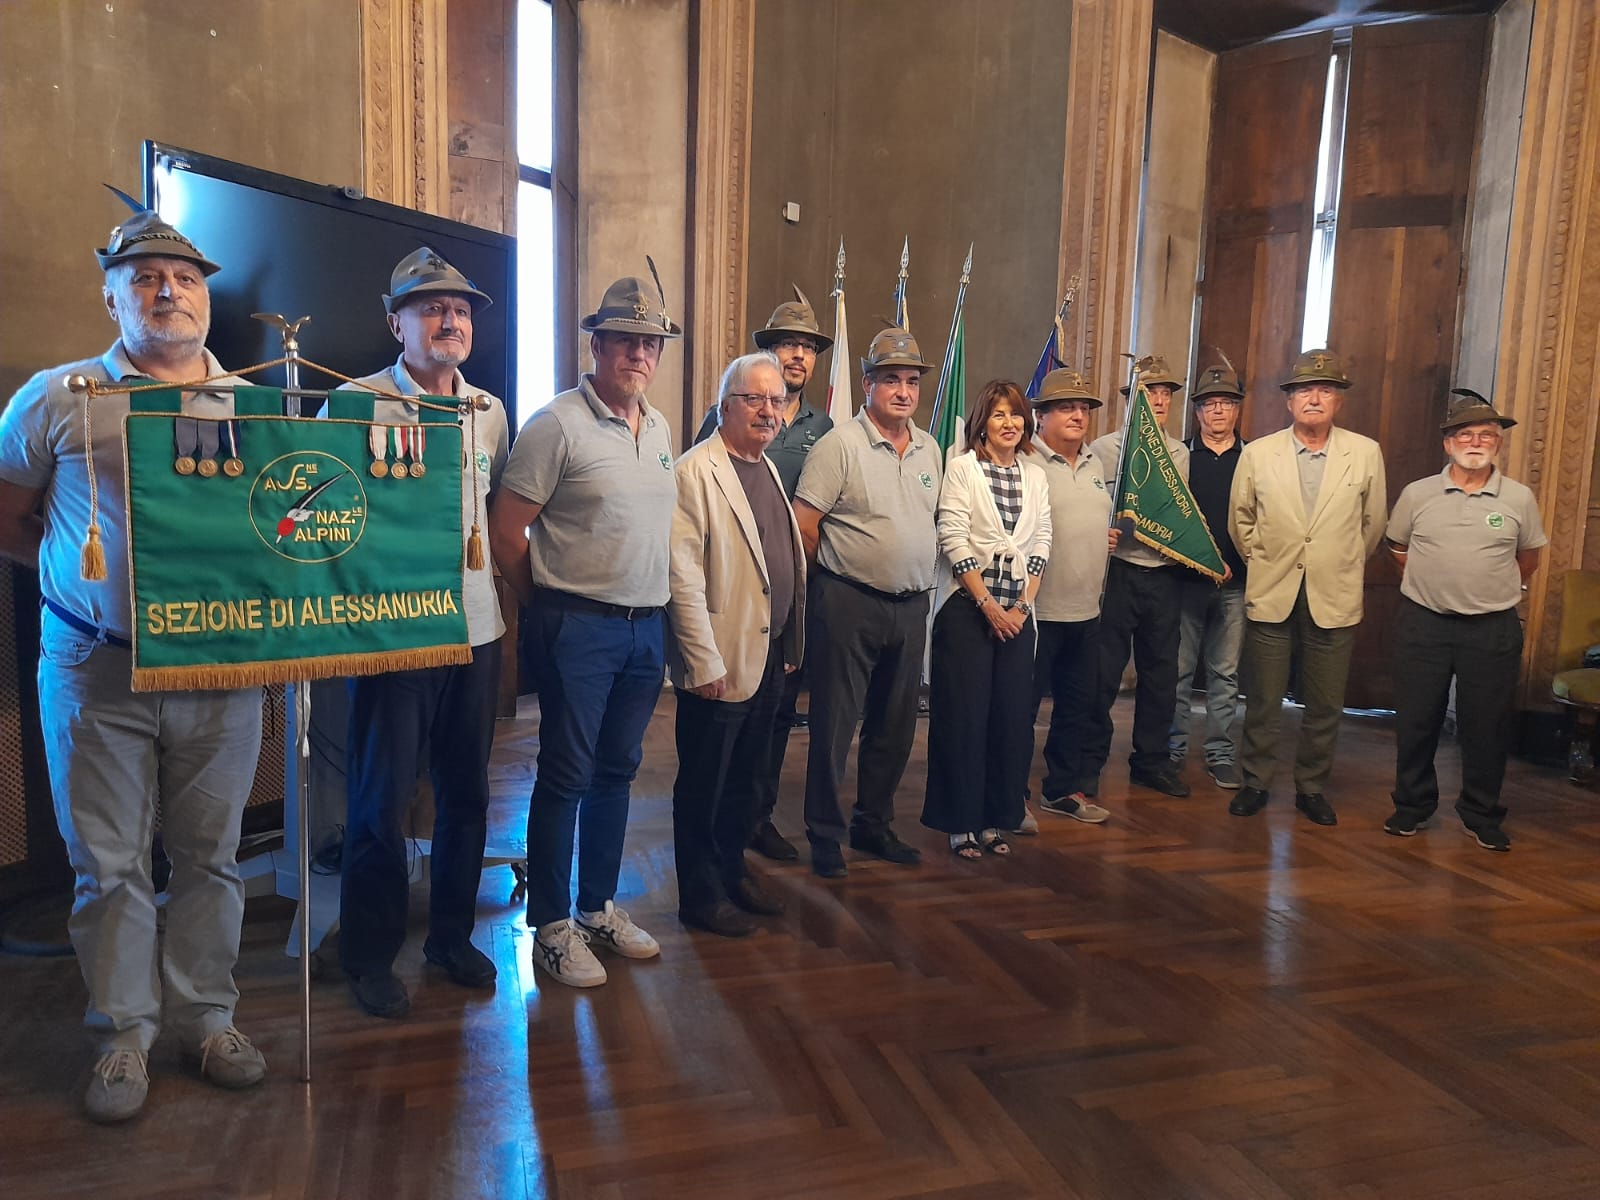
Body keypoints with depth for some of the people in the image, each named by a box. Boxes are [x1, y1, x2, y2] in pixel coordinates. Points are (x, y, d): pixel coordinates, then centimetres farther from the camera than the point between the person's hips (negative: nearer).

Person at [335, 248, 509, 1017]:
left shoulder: (490, 412, 10)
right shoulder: (360, 403, -6)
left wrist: (500, 583, 13)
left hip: (476, 628, 5)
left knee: (466, 792, 13)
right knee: (381, 801, 4)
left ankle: (452, 935, 31)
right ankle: (369, 956, 22)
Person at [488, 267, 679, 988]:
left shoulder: (660, 430, 12)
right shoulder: (558, 424, -10)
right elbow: (505, 530, -9)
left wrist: (653, 607, 13)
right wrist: (550, 606, -1)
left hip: (646, 626, 7)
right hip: (578, 626, -7)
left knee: (617, 771, 14)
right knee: (566, 775, 1)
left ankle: (598, 908, 29)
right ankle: (552, 927, 15)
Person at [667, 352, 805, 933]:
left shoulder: (768, 469, 14)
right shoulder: (696, 472, -13)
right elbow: (682, 576, -18)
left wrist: (790, 645, 14)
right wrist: (705, 662, -20)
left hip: (768, 657, 8)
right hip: (721, 661, -8)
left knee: (744, 778, 20)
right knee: (703, 786, 8)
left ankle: (732, 871, 36)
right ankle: (701, 895, 22)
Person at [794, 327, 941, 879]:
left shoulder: (930, 449, 11)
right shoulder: (840, 444, -10)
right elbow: (802, 524, -11)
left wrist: (917, 574, 14)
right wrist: (837, 570, -1)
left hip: (911, 605, 7)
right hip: (849, 603, -6)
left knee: (895, 727, 15)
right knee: (834, 724, 2)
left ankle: (874, 826, 30)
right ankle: (824, 834, 16)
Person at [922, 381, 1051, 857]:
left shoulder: (1035, 478, 12)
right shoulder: (962, 468, -2)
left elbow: (1040, 546, 8)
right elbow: (953, 540, -9)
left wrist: (1021, 605, -3)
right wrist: (988, 604, -12)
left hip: (1017, 611, 4)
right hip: (968, 607, -4)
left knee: (1013, 718, 5)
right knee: (964, 716, -2)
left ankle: (995, 820, 18)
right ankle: (961, 823, 10)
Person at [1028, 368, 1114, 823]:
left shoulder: (1096, 462, 15)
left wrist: (1108, 538, 8)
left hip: (1085, 608, 8)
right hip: (1037, 609, -8)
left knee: (1078, 705, 16)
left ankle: (1066, 788, 31)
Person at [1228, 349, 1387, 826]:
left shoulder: (1366, 454, 0)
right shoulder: (1257, 453, 0)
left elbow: (1372, 523, 11)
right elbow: (1240, 519, 12)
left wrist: (1342, 566, 15)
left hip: (1334, 600, 0)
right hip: (1270, 596, 0)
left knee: (1324, 705, 8)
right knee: (1262, 701, 6)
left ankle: (1312, 787, 24)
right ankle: (1255, 782, 21)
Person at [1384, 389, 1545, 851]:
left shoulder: (1519, 499, 1)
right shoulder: (1417, 494, 1)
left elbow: (1527, 560, 14)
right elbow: (1398, 548, 15)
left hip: (1493, 629, 0)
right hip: (1423, 623, 0)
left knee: (1487, 727, 6)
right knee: (1415, 721, 7)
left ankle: (1482, 817, 22)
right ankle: (1412, 806, 22)